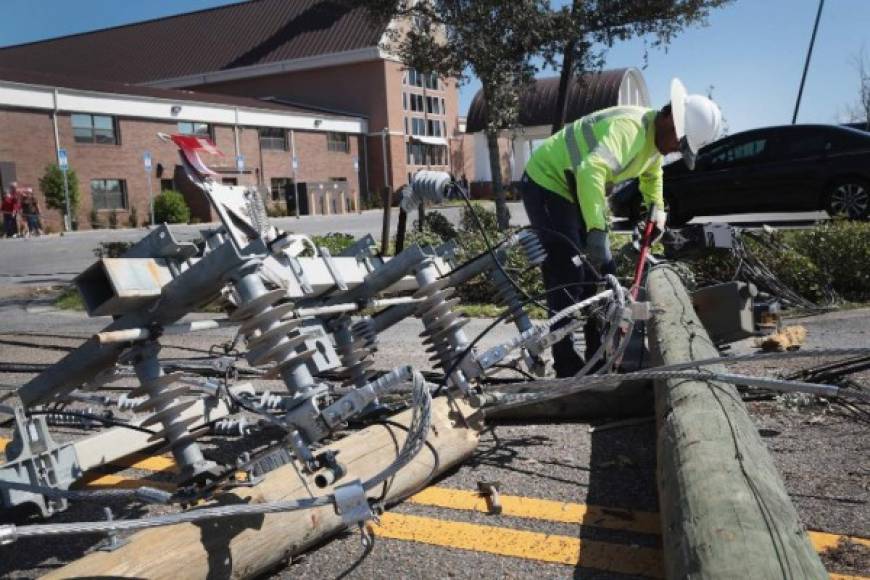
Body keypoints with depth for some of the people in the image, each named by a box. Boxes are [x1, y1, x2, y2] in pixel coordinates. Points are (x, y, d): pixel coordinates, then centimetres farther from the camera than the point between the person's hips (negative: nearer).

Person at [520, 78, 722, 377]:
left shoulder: (654, 135, 4)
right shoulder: (630, 126, -28)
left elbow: (652, 172, 26)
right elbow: (591, 170, -45)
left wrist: (657, 207, 9)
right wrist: (597, 229, -50)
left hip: (572, 190, 10)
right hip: (546, 183, -10)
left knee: (601, 272, 10)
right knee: (567, 278, -12)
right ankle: (568, 369, -5)